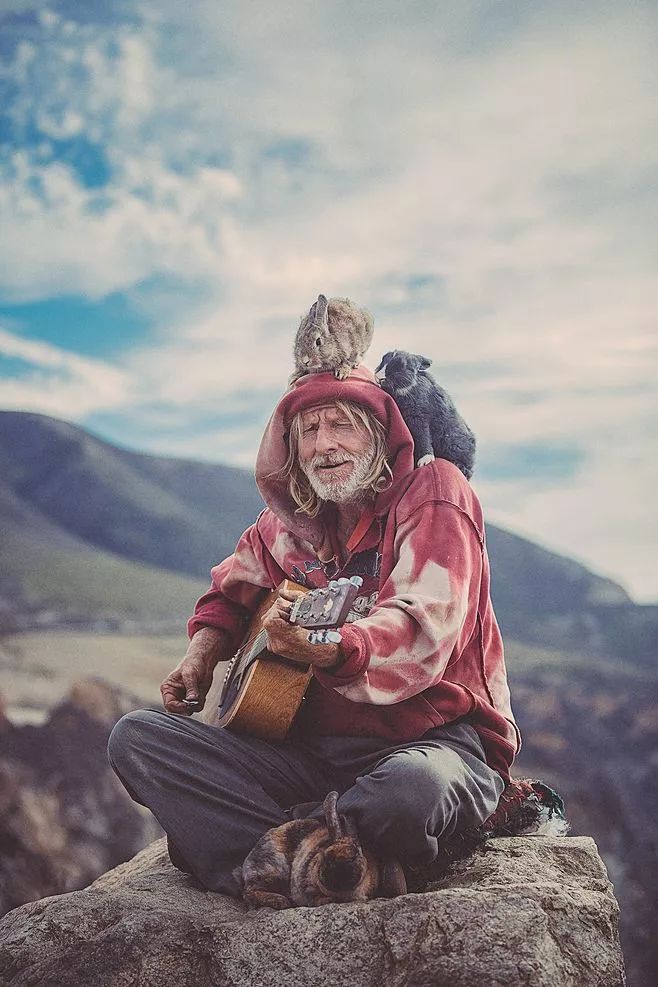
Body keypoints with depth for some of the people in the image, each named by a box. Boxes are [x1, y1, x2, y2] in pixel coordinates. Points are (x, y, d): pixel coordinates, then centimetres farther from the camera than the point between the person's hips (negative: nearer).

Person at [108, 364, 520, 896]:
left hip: (430, 738, -5)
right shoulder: (291, 523, 12)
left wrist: (331, 651, -42)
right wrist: (203, 651, 10)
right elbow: (232, 592, 32)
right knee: (136, 735, -9)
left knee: (413, 788, -42)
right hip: (311, 748, 6)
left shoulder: (433, 494, -5)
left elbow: (420, 631, -22)